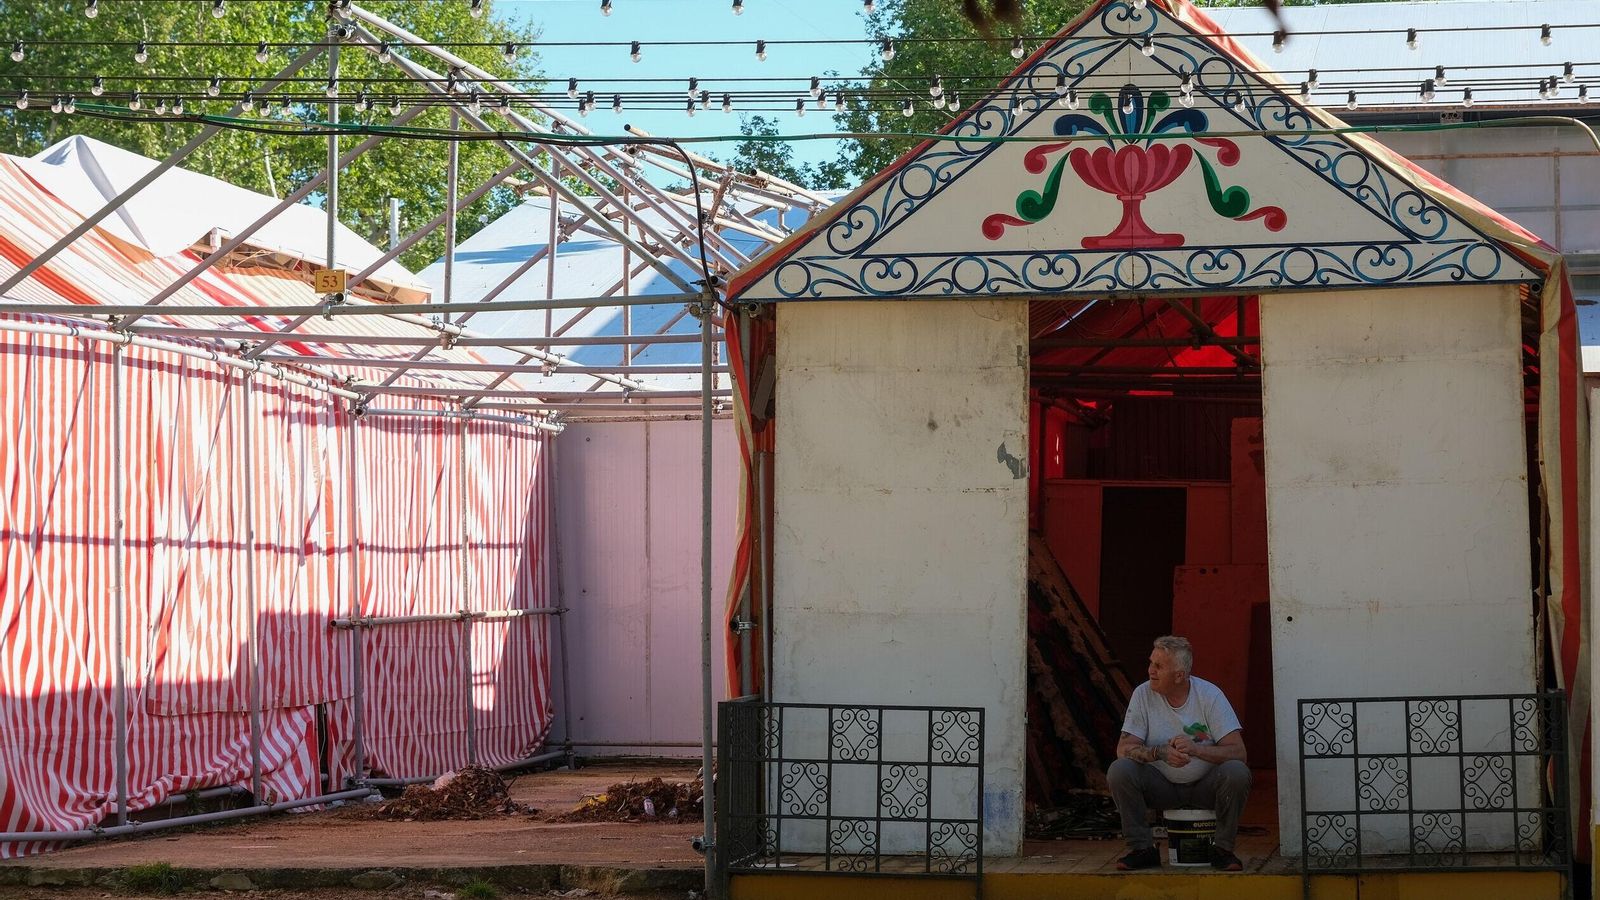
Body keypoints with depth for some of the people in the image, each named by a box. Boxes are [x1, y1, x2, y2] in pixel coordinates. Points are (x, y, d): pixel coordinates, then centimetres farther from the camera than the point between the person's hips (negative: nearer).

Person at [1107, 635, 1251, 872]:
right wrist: (1161, 752, -33)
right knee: (1119, 770, -26)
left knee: (1237, 772, -31)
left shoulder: (1209, 695, -12)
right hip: (1162, 787, 1)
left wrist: (1195, 749, -35)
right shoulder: (1144, 694, -8)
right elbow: (1124, 748, -13)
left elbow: (1237, 751, -18)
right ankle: (1141, 848, -11)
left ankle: (1222, 848, -11)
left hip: (1204, 787, -1)